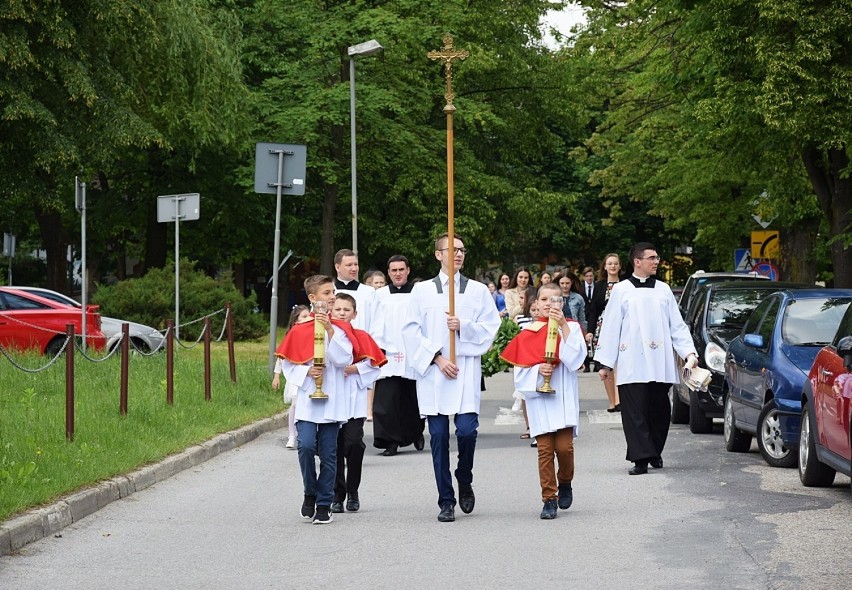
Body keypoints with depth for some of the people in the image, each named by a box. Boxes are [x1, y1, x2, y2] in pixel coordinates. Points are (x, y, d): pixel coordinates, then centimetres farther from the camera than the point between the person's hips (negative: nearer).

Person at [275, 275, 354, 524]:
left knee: (328, 454, 2)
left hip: (332, 401, 1)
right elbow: (287, 364, 7)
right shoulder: (299, 330, 3)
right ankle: (310, 494, 7)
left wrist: (330, 330, -13)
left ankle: (324, 504, 12)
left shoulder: (340, 328, 5)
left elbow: (344, 359, -8)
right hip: (307, 400, -1)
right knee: (306, 445, -16)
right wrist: (307, 372, -10)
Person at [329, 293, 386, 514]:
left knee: (354, 443, -11)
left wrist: (352, 369, -14)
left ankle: (352, 493, 5)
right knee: (334, 447, 1)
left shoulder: (361, 337, 5)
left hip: (354, 398, -1)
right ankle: (338, 494, 11)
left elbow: (374, 364, -3)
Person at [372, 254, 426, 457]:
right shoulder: (381, 295, 7)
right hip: (388, 355, 0)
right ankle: (390, 441, -5)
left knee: (413, 399, 8)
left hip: (413, 355, 0)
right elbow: (376, 325, 6)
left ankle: (416, 434, 29)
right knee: (387, 400, -8)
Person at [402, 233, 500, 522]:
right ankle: (446, 501, 6)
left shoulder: (477, 290, 11)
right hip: (433, 372, 0)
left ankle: (465, 482, 15)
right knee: (439, 437, -1)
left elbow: (490, 328, 5)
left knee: (467, 430, -13)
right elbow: (412, 332, 2)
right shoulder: (422, 290, 8)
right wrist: (437, 358, -7)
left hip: (466, 371, 0)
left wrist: (463, 326, -11)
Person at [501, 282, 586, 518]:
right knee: (545, 448, -3)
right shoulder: (528, 332, 7)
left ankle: (565, 483, 19)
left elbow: (575, 358, -11)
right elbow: (520, 370, 6)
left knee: (564, 446, -9)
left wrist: (563, 326, -15)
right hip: (539, 396, 1)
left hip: (564, 395, -1)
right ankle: (549, 499, 4)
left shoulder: (570, 327, 5)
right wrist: (538, 369, -14)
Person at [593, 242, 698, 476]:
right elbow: (610, 327, 5)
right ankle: (641, 458, -8)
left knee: (659, 411, 5)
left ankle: (655, 453, 20)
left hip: (660, 365, 3)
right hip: (631, 366, -3)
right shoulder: (621, 290, 5)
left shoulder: (663, 290, 13)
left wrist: (689, 352, 1)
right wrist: (605, 362, 1)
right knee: (635, 412, -7)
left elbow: (677, 325, 14)